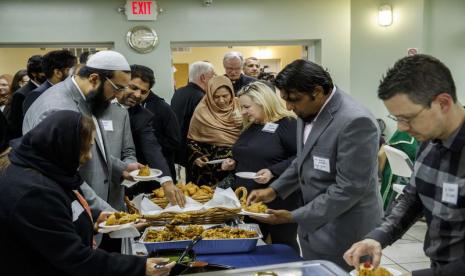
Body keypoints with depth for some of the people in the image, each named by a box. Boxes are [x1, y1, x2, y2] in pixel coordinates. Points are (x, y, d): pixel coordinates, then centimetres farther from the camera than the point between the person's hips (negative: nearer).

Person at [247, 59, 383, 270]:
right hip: (313, 227, 8)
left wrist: (294, 217, -20)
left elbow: (349, 189, -25)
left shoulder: (356, 122, -25)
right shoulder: (308, 112, 3)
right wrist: (274, 190, 4)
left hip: (344, 238, -8)